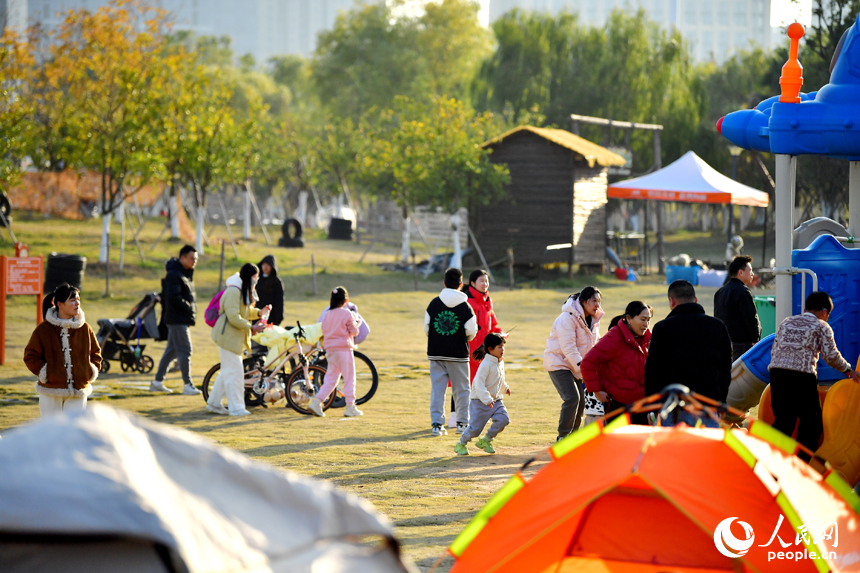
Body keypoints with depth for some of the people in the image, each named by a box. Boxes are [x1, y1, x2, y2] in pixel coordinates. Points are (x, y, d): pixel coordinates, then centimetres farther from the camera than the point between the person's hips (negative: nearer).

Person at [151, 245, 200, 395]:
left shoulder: (186, 274, 18)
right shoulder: (174, 275, -14)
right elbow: (174, 297, -22)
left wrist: (191, 311, 5)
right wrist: (189, 308, -16)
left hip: (183, 319, 10)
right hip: (177, 319, -10)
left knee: (171, 350, 13)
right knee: (185, 351, -10)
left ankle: (158, 382, 19)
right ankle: (187, 385, -9)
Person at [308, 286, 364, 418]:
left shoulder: (327, 315, 8)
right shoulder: (347, 313, -9)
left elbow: (324, 332, 13)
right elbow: (354, 331, -4)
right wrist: (357, 322, 13)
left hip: (330, 350, 6)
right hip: (344, 349, -6)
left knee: (330, 379, 12)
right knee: (349, 378, 2)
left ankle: (317, 402, -1)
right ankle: (350, 407, 2)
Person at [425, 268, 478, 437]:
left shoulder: (434, 303, -1)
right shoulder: (465, 306, -7)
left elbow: (426, 327, 1)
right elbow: (471, 331, -8)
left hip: (436, 353, 2)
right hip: (458, 354, -2)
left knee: (437, 389, 4)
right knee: (461, 389, 11)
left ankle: (436, 424, -1)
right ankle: (463, 423, 17)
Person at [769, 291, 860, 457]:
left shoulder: (786, 322, 23)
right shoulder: (821, 327, 7)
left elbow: (774, 352, 18)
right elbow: (831, 355, 0)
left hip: (776, 371, 5)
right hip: (802, 375, -5)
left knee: (783, 421, 14)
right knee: (812, 421, 9)